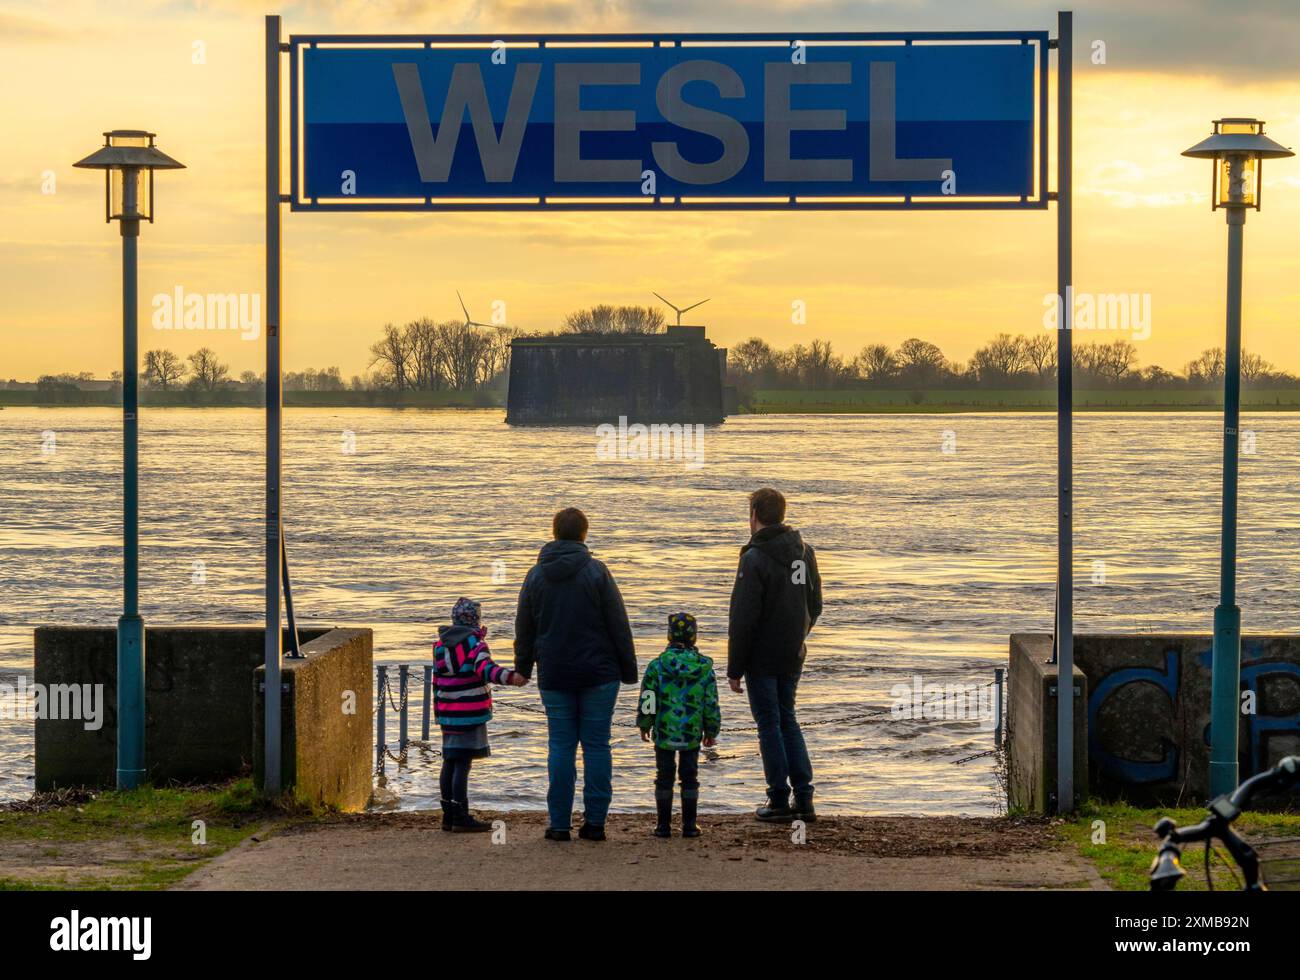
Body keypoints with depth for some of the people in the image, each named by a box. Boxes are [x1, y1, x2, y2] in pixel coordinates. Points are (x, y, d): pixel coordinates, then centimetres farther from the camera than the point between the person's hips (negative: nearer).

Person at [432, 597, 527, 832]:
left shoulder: (440, 645, 12)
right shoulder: (474, 642, -9)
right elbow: (484, 668, -28)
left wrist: (438, 712, 24)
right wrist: (509, 677, -43)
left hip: (448, 713, 7)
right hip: (470, 713, -7)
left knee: (449, 763, 12)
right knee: (463, 763, -8)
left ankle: (449, 815, 17)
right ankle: (461, 818, -8)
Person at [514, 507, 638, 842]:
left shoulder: (535, 575, 4)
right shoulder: (596, 572, -6)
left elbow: (524, 628, 13)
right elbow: (618, 625, -5)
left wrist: (523, 667, 25)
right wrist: (628, 669, 3)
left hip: (554, 676, 2)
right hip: (598, 674, -2)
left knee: (560, 746, 5)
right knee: (596, 745, 3)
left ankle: (559, 824, 3)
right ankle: (594, 822, 1)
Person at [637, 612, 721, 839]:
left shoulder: (657, 667, -9)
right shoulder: (704, 669, -4)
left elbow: (647, 701, -4)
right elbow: (711, 703, 1)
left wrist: (644, 726, 12)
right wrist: (711, 731, 14)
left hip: (664, 734, -1)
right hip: (693, 734, 1)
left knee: (664, 777, 9)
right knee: (690, 777, 11)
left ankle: (664, 825, 10)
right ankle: (689, 825, 12)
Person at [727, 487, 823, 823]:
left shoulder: (755, 559, -17)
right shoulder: (804, 552, 6)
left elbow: (742, 620, -17)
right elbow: (815, 606, 14)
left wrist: (735, 669, -12)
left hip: (763, 657, -6)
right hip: (793, 657, 6)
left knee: (770, 725, 2)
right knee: (788, 720, 16)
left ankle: (780, 801, 5)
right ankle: (803, 798, 13)